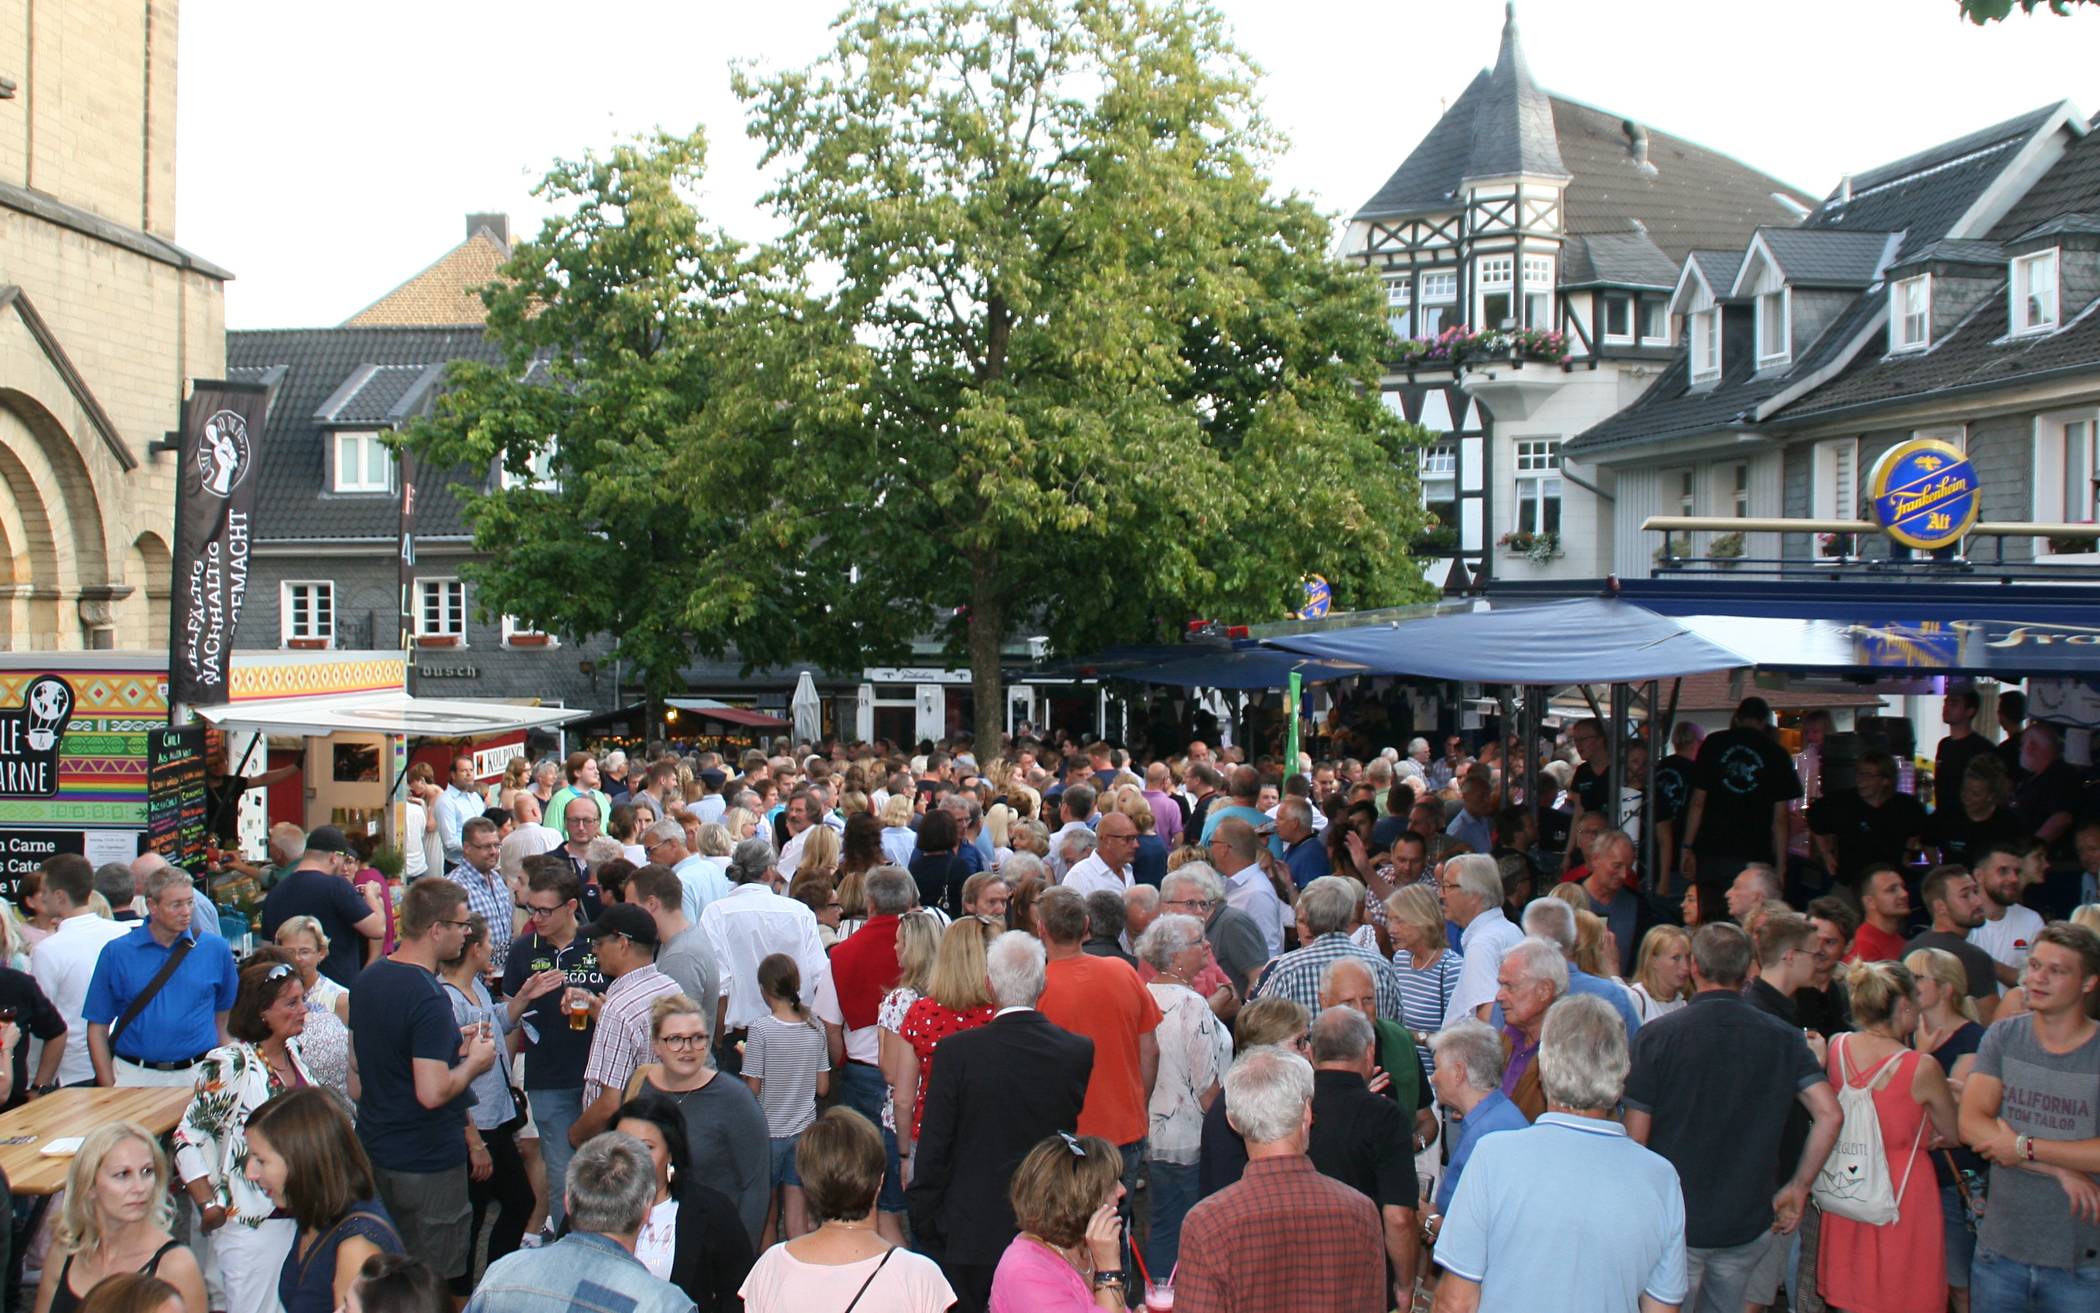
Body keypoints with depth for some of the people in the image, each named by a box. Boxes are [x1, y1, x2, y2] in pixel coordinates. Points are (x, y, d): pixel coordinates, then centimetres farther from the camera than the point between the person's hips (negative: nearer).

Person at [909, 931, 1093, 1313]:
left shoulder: (957, 1052, -15)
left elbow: (934, 1149, -9)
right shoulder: (1080, 1052, -9)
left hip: (971, 1235, -2)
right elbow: (1084, 1137, 3)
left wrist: (923, 1225, 0)